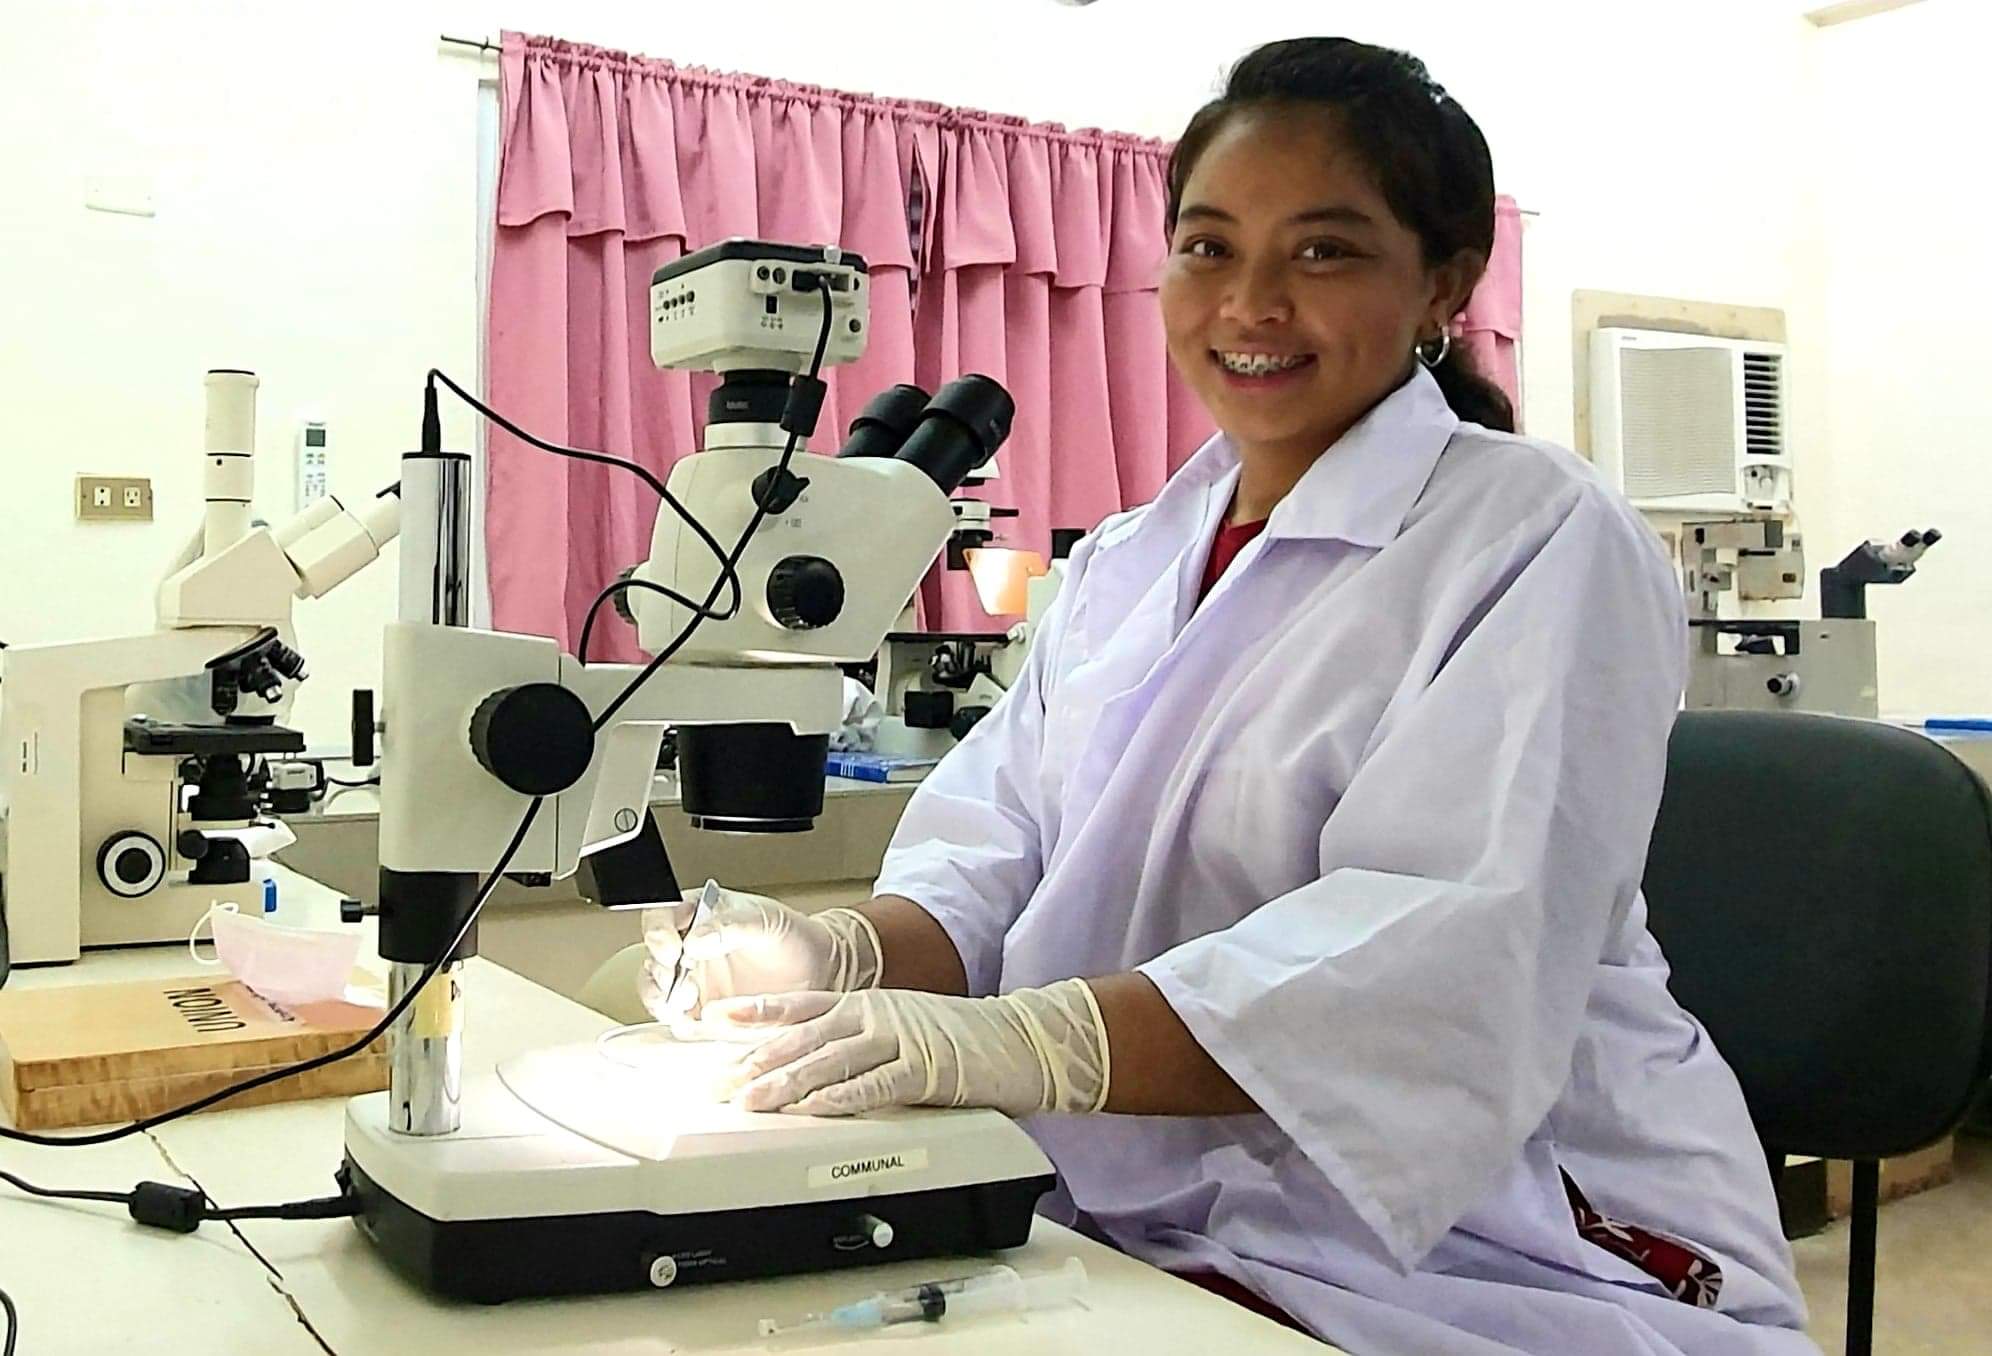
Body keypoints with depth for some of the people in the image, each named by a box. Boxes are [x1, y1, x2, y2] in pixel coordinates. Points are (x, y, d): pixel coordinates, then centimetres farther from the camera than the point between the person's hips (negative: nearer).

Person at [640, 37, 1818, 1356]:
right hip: (1144, 1222, 6)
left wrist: (1017, 1042, -34)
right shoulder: (1123, 566, 14)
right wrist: (847, 957, -16)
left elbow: (1441, 955, -22)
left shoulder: (1542, 543, -9)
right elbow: (1000, 859, 7)